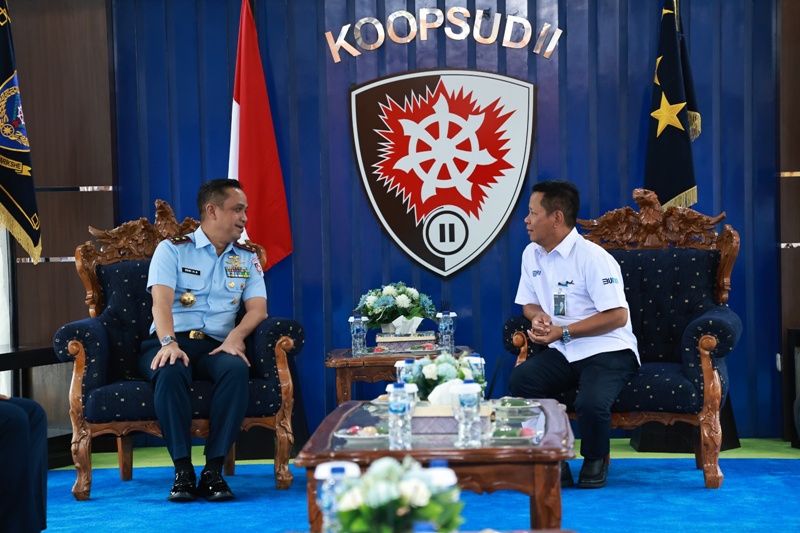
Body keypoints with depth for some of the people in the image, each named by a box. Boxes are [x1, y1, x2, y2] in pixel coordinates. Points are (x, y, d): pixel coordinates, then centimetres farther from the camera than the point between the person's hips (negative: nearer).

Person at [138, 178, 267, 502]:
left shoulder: (247, 259, 18)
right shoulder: (172, 250, 8)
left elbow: (257, 307, 3)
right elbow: (161, 301, -8)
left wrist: (236, 335, -19)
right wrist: (169, 343, -27)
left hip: (216, 346, 2)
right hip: (173, 341, -2)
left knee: (237, 369, -33)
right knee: (170, 372, -38)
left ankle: (213, 470, -31)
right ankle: (183, 470, -31)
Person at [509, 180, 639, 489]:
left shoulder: (592, 257, -15)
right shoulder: (532, 254, 8)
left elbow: (617, 316, -18)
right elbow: (529, 302, 20)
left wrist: (563, 332, -20)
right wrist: (538, 316, -6)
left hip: (608, 351, -6)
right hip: (562, 353, 6)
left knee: (591, 403, -32)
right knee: (521, 379, -23)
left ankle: (595, 460, 3)